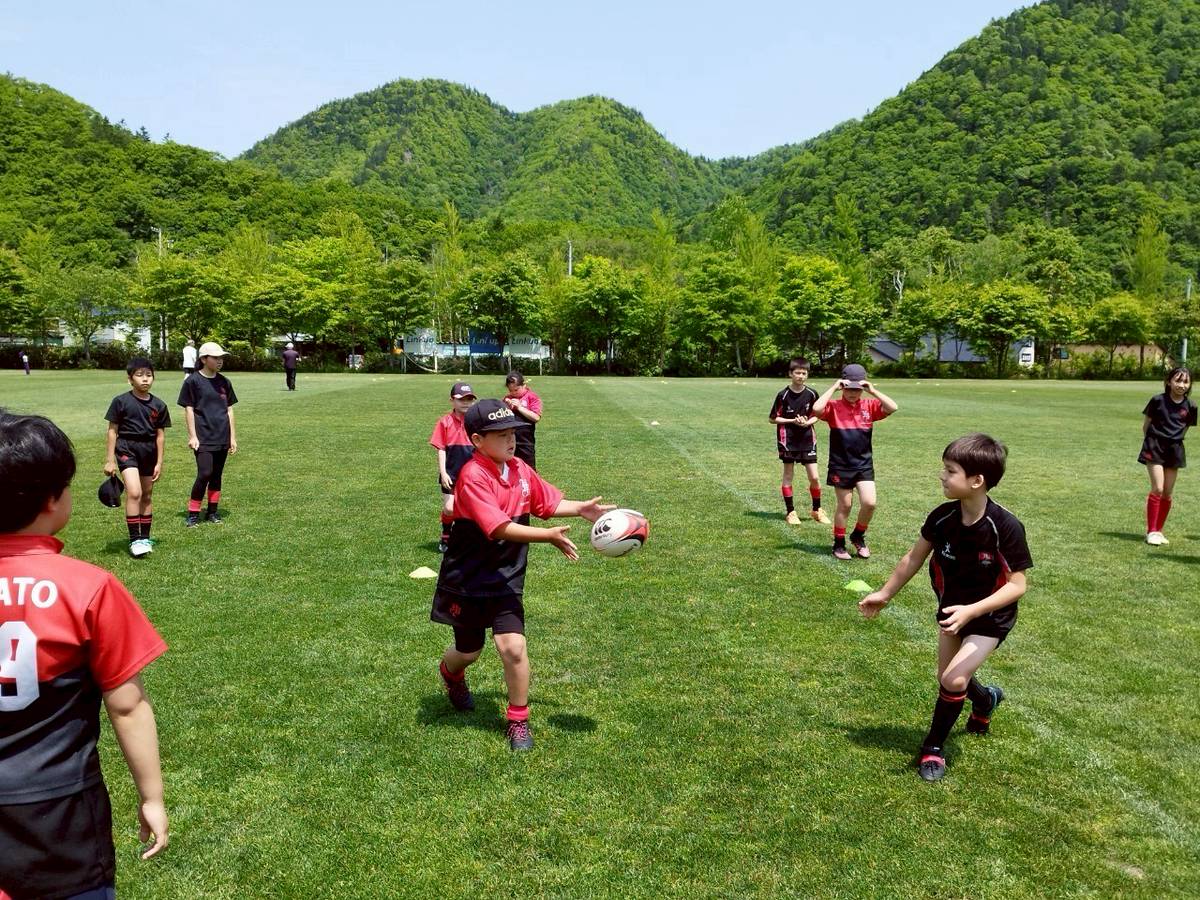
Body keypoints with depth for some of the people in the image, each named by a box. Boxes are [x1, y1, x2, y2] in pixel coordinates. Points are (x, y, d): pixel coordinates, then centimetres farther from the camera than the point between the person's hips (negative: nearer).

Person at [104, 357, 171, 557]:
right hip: (127, 449, -4)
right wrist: (110, 460, -4)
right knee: (134, 493, -17)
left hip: (149, 451, 4)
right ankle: (134, 539, -10)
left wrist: (159, 462, 5)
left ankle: (145, 538, 24)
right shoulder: (121, 401, -6)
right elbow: (112, 431, -2)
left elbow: (160, 435, 7)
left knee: (147, 496, 12)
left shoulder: (158, 405, 3)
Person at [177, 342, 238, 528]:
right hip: (203, 438, -5)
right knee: (205, 474, -12)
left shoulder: (224, 382, 9)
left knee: (217, 475, 10)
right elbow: (189, 409, -4)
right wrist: (192, 436, -8)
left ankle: (212, 511, 20)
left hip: (222, 437, 5)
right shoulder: (193, 381, -5)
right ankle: (193, 512, 1)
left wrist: (233, 436, 10)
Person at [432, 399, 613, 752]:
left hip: (506, 580, 4)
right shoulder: (472, 477, -24)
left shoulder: (521, 469, -2)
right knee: (468, 651, 15)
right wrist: (548, 536, -33)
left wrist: (581, 508, -4)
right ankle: (451, 673, 53)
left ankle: (519, 721, 10)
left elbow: (548, 503, 13)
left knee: (513, 647, -10)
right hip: (467, 580, -4)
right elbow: (500, 528, -31)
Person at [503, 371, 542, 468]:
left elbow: (536, 418, -14)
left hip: (525, 441, -5)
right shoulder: (507, 398, 11)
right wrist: (505, 407, -3)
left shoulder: (532, 397, -3)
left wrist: (519, 407, -16)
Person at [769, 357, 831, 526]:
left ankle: (817, 510, 19)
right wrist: (793, 421, -16)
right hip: (788, 440, -2)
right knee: (788, 475, 5)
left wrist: (807, 422, -12)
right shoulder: (783, 395, -9)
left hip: (807, 439, 2)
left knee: (814, 477, 1)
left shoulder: (812, 394, -2)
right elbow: (773, 418, -4)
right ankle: (790, 512, 16)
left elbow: (816, 415, 9)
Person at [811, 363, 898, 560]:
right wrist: (833, 388, -19)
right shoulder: (834, 406, -6)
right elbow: (816, 409, -27)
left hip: (864, 464, 2)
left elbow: (893, 408, -12)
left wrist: (873, 391, -13)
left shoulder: (869, 406, 2)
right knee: (844, 506, 7)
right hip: (840, 466, -2)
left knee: (869, 503, -8)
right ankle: (839, 544, 24)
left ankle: (858, 536, 19)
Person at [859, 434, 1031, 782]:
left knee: (954, 679, -17)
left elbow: (1017, 585, -26)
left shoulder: (1006, 528, -31)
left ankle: (933, 747, 7)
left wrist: (970, 611, -37)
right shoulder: (942, 517, -18)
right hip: (952, 608, 5)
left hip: (990, 616, -5)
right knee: (948, 678, 16)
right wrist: (885, 593, 6)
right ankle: (985, 699, 51)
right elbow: (914, 557, -1)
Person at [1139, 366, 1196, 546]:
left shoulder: (1190, 406, 0)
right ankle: (1151, 531, -4)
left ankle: (1158, 531, 17)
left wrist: (1174, 441, 6)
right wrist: (1150, 442, 4)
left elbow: (1185, 428, 12)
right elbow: (1146, 424, 2)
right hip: (1155, 447, -4)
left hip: (1174, 449, 4)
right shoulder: (1158, 400, -8)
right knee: (1157, 489, -11)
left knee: (1168, 493, 7)